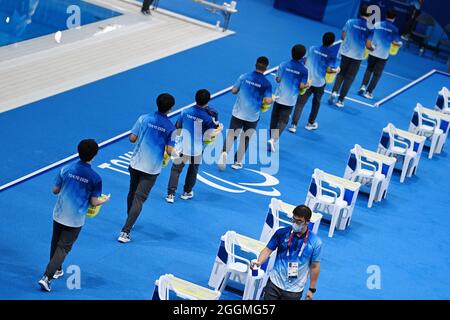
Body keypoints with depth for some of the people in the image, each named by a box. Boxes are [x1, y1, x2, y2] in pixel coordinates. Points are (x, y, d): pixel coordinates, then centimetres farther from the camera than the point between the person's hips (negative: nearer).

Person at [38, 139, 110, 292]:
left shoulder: (66, 169, -9)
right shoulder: (95, 178, -15)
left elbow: (55, 190, 2)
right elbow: (94, 202, -8)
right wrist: (104, 200, 13)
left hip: (59, 214, 3)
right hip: (75, 220, -3)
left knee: (56, 243, 23)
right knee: (63, 248, 5)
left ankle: (56, 270, 41)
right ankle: (46, 277, -6)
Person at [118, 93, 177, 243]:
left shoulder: (144, 118, -5)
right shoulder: (170, 127, -8)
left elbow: (132, 138, -4)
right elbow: (169, 151, -8)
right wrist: (175, 152, 14)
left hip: (136, 163, 3)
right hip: (152, 168, -2)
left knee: (132, 193, 23)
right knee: (139, 199, -2)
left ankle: (129, 221, 41)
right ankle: (125, 232, -9)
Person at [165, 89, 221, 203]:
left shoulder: (185, 112, -10)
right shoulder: (208, 117, -17)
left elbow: (178, 127, 4)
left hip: (183, 147, 0)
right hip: (197, 150, 0)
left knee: (176, 169, 12)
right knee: (193, 170, 23)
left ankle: (171, 194, 7)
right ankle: (187, 192, 35)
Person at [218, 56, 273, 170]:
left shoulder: (244, 77, -4)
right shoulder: (266, 83, -9)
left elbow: (233, 90, 0)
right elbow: (268, 101, -15)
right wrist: (272, 99, 8)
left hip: (238, 113, 1)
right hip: (252, 116, -1)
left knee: (231, 135, 5)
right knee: (245, 139, 15)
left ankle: (224, 153, -21)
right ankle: (237, 162, 20)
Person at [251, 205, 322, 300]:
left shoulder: (315, 242, -10)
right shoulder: (281, 233, -8)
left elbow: (315, 266, -2)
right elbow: (268, 250, -2)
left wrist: (312, 289, 2)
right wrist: (259, 262, -21)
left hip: (294, 290, -1)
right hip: (274, 283, 1)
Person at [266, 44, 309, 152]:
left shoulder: (283, 65, -6)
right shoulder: (304, 70, -9)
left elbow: (278, 79, -4)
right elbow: (301, 86, -10)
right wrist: (307, 85, 11)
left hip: (279, 97, 2)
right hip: (290, 100, -2)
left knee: (274, 119, 15)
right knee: (283, 121, 3)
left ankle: (272, 139, 24)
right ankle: (273, 139, -16)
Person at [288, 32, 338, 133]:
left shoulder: (312, 49, -3)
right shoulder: (332, 55, -11)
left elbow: (305, 61, 2)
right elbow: (329, 70, -14)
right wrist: (336, 71, 6)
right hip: (319, 83, -1)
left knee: (300, 103, 2)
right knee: (316, 103, 23)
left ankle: (294, 125, -4)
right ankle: (310, 123, 33)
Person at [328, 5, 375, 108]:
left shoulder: (350, 22, -5)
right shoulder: (370, 28, -10)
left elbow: (343, 37, 2)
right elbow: (368, 45, -10)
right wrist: (373, 49, 12)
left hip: (345, 52, 2)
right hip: (357, 56, -2)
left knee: (341, 73, 19)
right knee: (349, 78, 8)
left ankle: (334, 92, 0)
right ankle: (340, 100, 9)